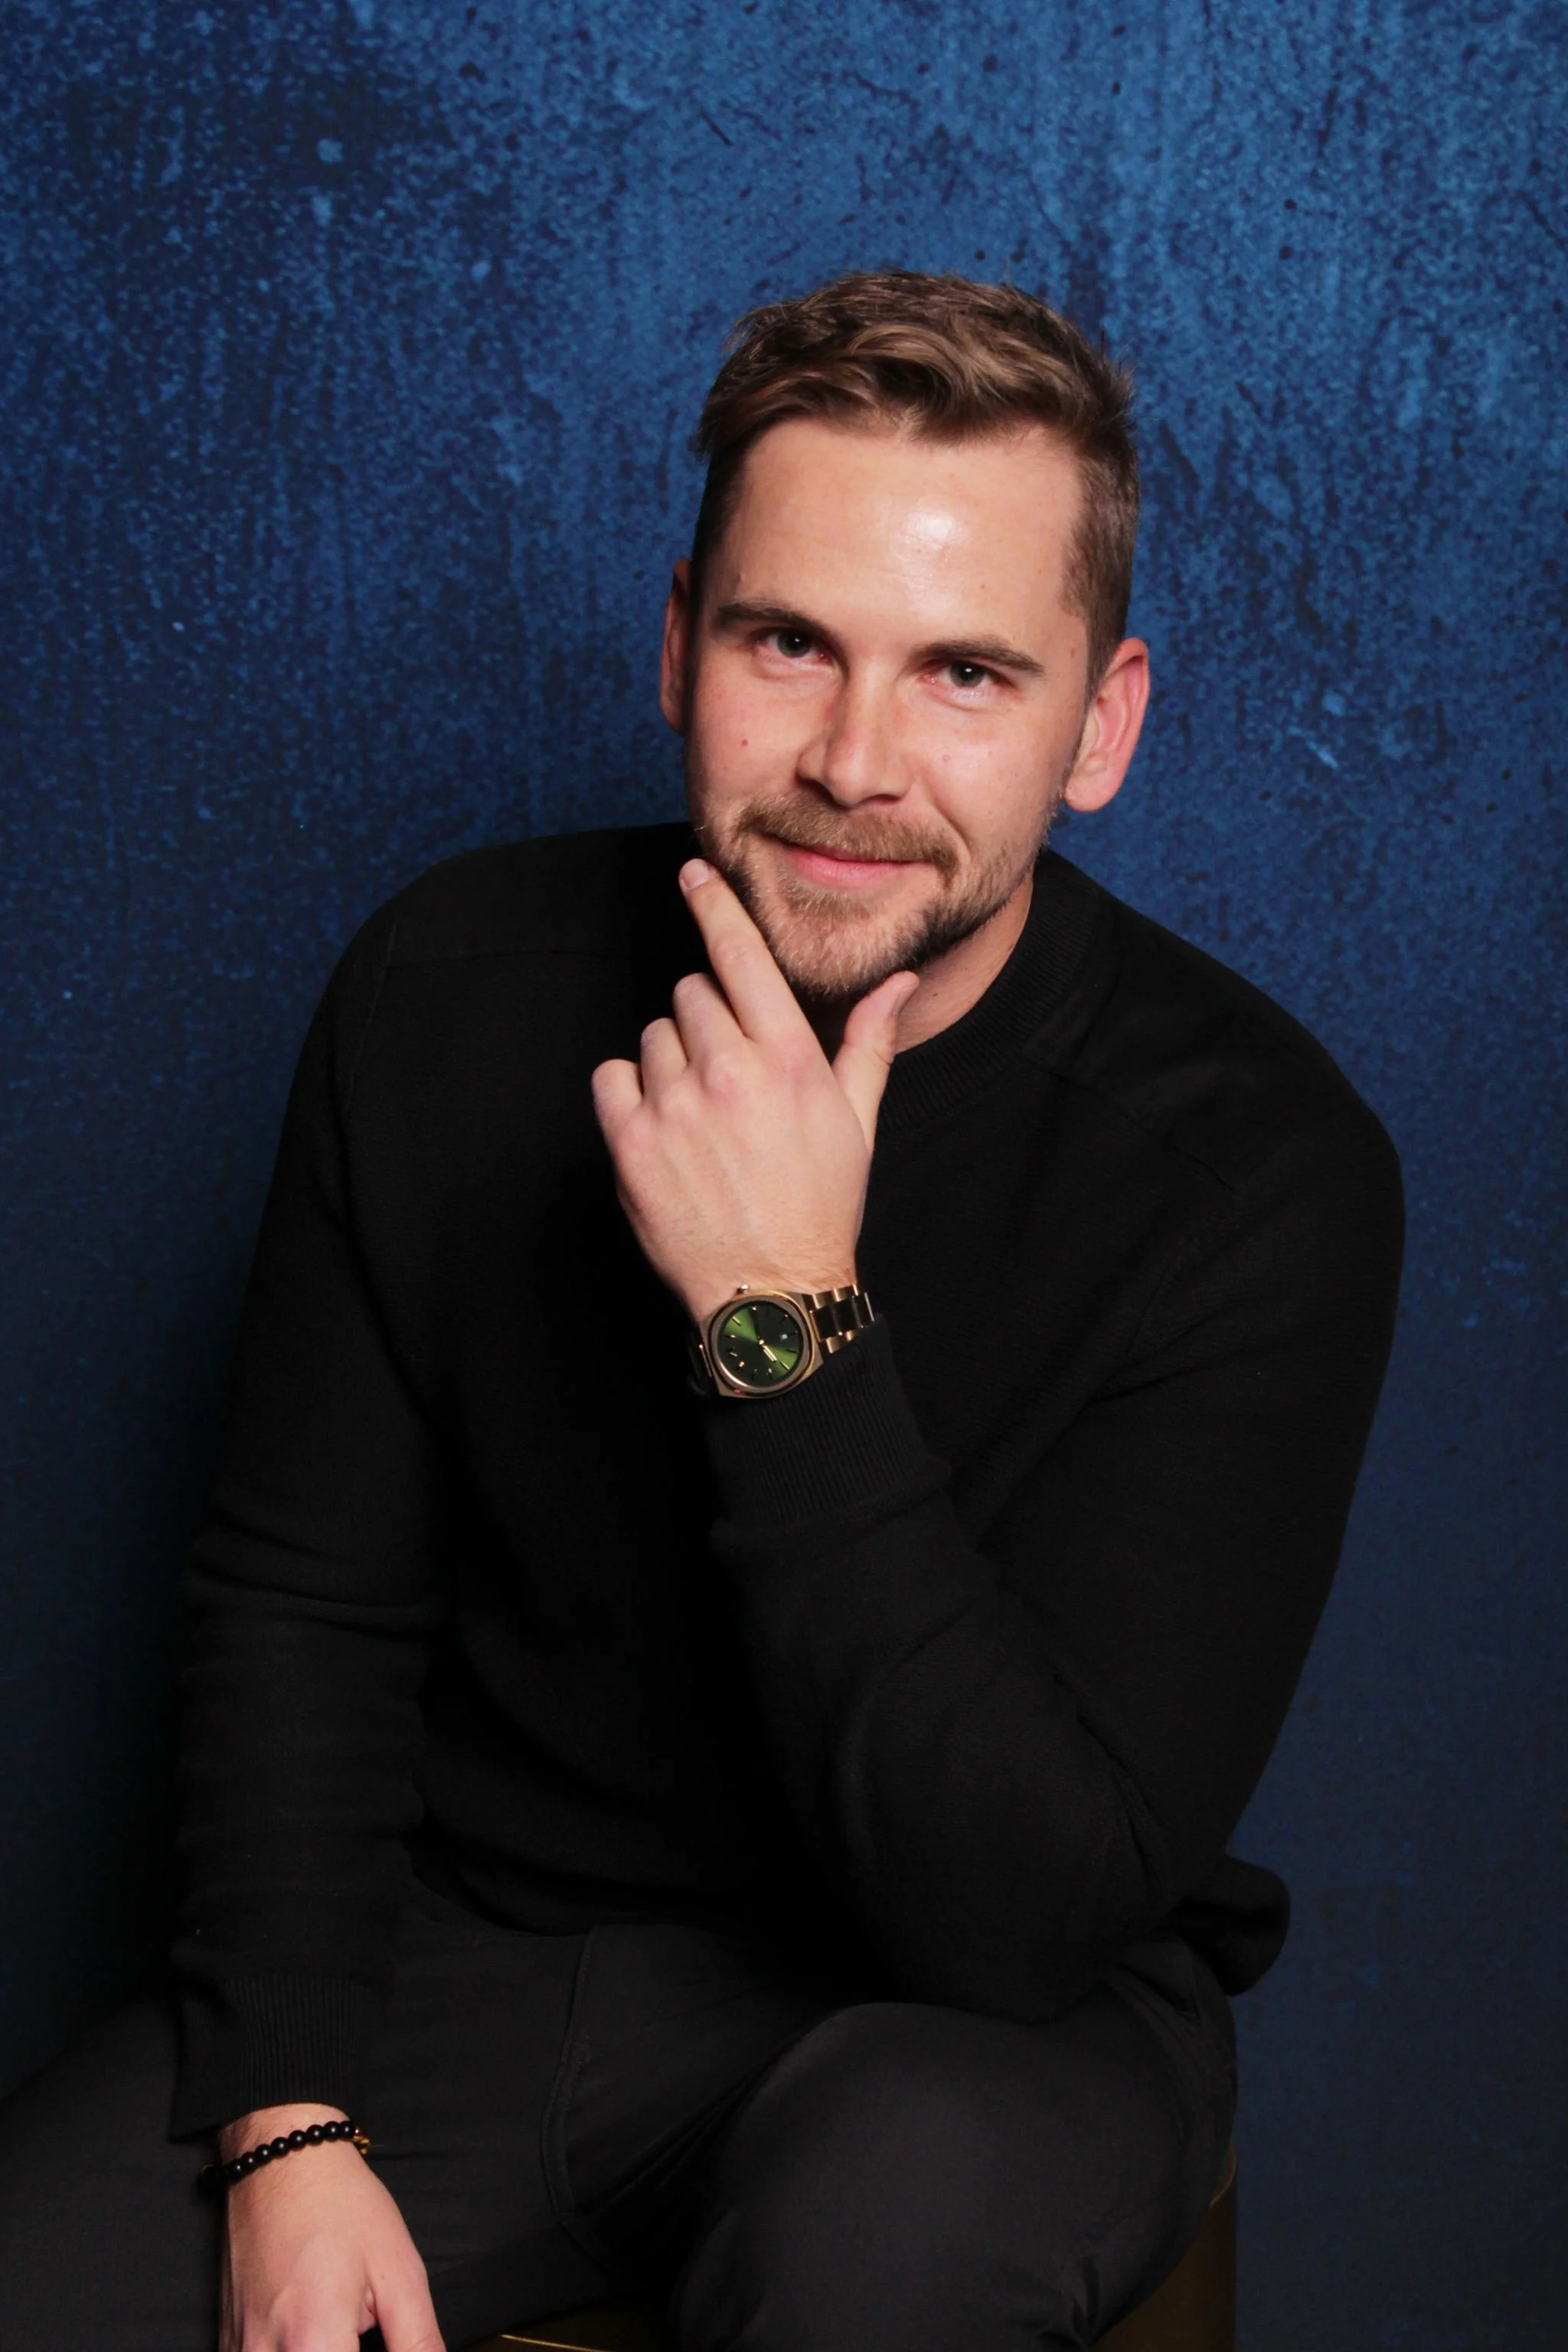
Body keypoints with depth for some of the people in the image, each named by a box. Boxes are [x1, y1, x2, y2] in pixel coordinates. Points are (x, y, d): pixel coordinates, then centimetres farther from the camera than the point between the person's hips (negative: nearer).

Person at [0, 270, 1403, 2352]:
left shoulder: (1258, 1162, -19)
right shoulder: (451, 992, -7)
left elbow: (1031, 1910, -24)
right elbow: (300, 1597, 1)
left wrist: (786, 1324, -30)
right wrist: (294, 2121, -10)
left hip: (970, 2022, -2)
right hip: (468, 1939, 3)